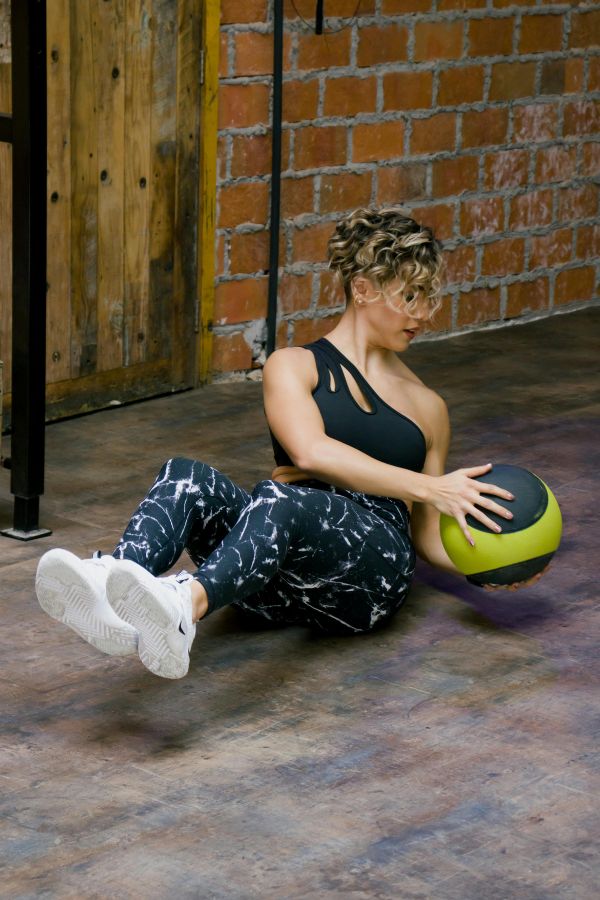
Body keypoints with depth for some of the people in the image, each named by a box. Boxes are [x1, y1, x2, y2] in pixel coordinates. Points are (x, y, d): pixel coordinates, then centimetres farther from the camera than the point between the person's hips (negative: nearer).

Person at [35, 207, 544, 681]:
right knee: (188, 477, -32)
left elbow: (427, 533, 27)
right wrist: (429, 486, -12)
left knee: (281, 499, -37)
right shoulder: (294, 367, 15)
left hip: (373, 567, -1)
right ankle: (110, 588, -63)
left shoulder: (427, 407, 25)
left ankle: (186, 605, -71)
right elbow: (310, 451, -6)